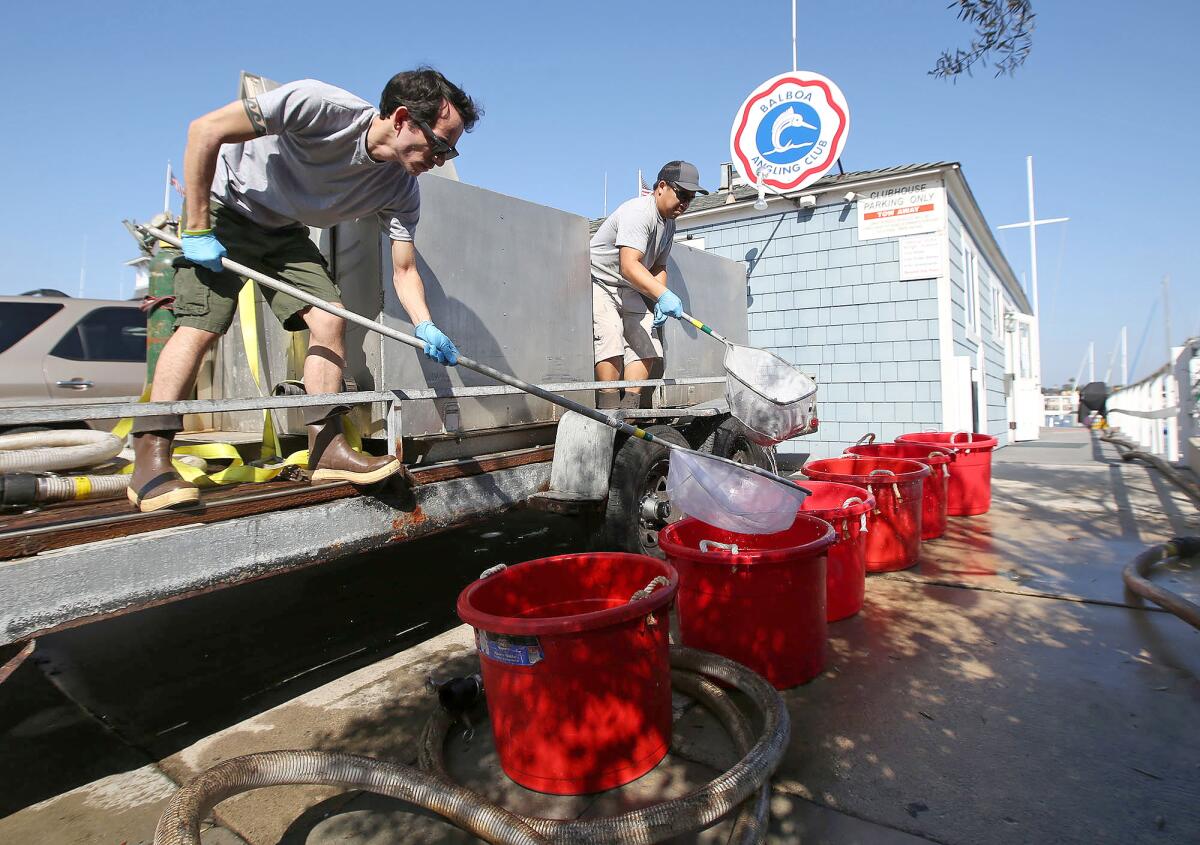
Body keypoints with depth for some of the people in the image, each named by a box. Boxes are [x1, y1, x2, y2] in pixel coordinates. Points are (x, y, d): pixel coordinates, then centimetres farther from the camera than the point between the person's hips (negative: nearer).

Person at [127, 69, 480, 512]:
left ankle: (327, 449, -6)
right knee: (201, 326, -16)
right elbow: (205, 129, -26)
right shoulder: (322, 105, -31)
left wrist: (425, 328, -26)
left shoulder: (401, 190, -13)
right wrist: (198, 229, -25)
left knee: (330, 319, -11)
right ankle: (148, 464, -12)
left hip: (285, 232, 5)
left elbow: (404, 270, -7)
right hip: (223, 207, -5)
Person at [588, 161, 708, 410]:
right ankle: (609, 406, -20)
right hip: (597, 283, -9)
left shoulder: (669, 223, 8)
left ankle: (631, 406, -7)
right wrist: (663, 295, -50)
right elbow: (629, 266, -38)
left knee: (647, 345, -5)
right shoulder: (638, 212, -24)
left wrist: (660, 304, -1)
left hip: (629, 291, 9)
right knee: (610, 341, -25)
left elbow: (658, 267, 16)